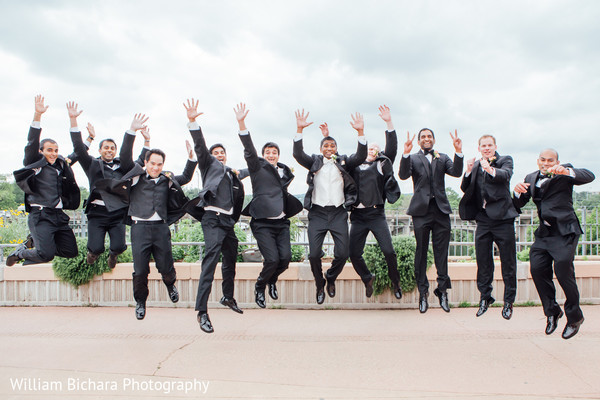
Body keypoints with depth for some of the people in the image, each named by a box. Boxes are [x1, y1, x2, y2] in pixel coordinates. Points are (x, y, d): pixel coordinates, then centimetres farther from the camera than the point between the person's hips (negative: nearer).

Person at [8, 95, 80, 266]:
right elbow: (32, 144, -13)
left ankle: (34, 241, 25)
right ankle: (20, 252, 15)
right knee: (46, 255, -18)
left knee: (71, 252, 4)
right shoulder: (35, 163, 0)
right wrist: (37, 115, -22)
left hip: (59, 215, 6)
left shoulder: (61, 164, 15)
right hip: (40, 215, -6)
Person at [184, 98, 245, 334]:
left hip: (228, 221, 7)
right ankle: (202, 311, -21)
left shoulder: (233, 175, 23)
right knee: (211, 259, -19)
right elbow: (200, 146, -7)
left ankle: (228, 297, 37)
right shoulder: (209, 164, 9)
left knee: (230, 260, 16)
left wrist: (235, 218, 15)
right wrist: (193, 122, -20)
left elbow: (239, 197, 27)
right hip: (213, 218, -6)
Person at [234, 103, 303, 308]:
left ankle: (272, 281, 27)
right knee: (272, 259, -13)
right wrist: (241, 124, -25)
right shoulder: (258, 167, 2)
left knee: (285, 258, -6)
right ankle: (260, 287, 17)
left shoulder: (284, 171, 16)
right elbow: (249, 149, -14)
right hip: (262, 223, -5)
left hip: (281, 222, 5)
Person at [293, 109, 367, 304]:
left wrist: (360, 132, -14)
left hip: (338, 213, 1)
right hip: (317, 213, -1)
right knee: (314, 254, -8)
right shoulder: (314, 162, 11)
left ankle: (331, 278, 24)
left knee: (342, 253, -7)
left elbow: (361, 157, -2)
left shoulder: (343, 162, 12)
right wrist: (299, 129, -16)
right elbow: (298, 153, -4)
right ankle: (320, 285, 19)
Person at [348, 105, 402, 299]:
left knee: (388, 251, -9)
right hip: (358, 216, 2)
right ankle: (367, 278, 29)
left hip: (376, 214, -2)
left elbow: (391, 148, -1)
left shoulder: (382, 164, 11)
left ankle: (395, 282, 16)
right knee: (354, 254, 2)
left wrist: (389, 123, -10)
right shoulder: (355, 165, 15)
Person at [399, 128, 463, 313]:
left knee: (441, 252, 4)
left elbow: (456, 172, -2)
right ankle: (423, 292, 12)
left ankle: (442, 290, 15)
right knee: (421, 251, 3)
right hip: (421, 210, -2)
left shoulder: (443, 158, 15)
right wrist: (406, 153, -24)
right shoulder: (412, 159, 9)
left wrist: (458, 152, -17)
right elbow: (403, 175, -10)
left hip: (441, 209, 2)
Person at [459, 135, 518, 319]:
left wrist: (490, 169, -40)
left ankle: (509, 301, 16)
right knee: (482, 261, 9)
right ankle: (485, 297, 24)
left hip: (502, 217, -4)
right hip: (483, 219, 4)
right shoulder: (476, 165, 13)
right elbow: (465, 189, 6)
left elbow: (506, 175, -21)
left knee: (508, 261, 3)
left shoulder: (505, 160, 2)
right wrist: (469, 172, -12)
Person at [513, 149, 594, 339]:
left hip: (565, 232, -5)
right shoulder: (531, 178, 15)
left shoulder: (565, 172, 1)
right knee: (537, 268, -4)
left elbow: (589, 176, -17)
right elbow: (519, 204, 11)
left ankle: (574, 316, 9)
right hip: (544, 233, 5)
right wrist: (518, 191, -11)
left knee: (563, 270, -13)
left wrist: (566, 172, -34)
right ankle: (552, 312, 17)